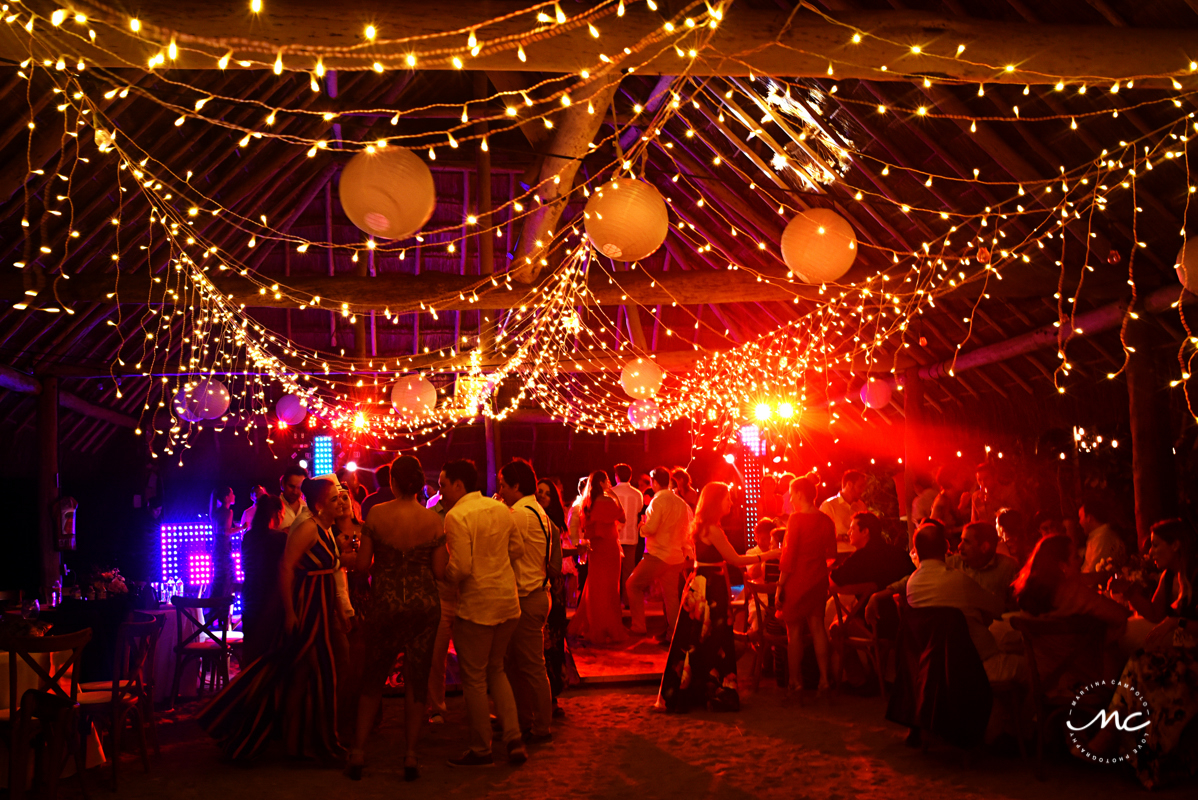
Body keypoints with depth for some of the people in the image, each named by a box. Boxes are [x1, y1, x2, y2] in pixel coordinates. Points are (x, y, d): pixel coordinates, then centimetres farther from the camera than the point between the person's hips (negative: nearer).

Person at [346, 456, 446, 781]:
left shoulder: (377, 514, -7)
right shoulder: (433, 520, -5)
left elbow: (362, 565, -4)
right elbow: (440, 571, -4)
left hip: (385, 605, 0)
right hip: (424, 605, 0)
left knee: (373, 678, 13)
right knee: (417, 679, 9)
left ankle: (359, 752, 14)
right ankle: (411, 755, 11)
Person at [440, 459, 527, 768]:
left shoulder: (456, 516, -15)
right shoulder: (501, 508, 6)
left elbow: (461, 568, -21)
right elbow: (517, 550, 13)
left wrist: (442, 573, -2)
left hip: (477, 605, -7)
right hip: (508, 600, 7)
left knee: (474, 679, 7)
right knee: (496, 670, 21)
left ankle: (481, 750, 16)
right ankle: (514, 740, 15)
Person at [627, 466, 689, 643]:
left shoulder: (658, 501, -14)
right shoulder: (681, 503, 8)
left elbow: (651, 528, -20)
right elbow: (686, 530, 14)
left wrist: (642, 527, 1)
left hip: (657, 555, -7)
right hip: (676, 556, 7)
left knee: (633, 584, 7)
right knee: (671, 595, 11)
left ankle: (639, 627, 4)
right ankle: (672, 633, 8)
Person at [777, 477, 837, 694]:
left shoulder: (797, 519, -13)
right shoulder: (826, 520, 3)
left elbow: (789, 555, -14)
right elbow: (831, 554, 8)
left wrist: (780, 586, -10)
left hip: (797, 580, -5)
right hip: (819, 580, 5)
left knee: (794, 630, 4)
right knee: (817, 626, 12)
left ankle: (795, 681, 9)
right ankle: (824, 678, 10)